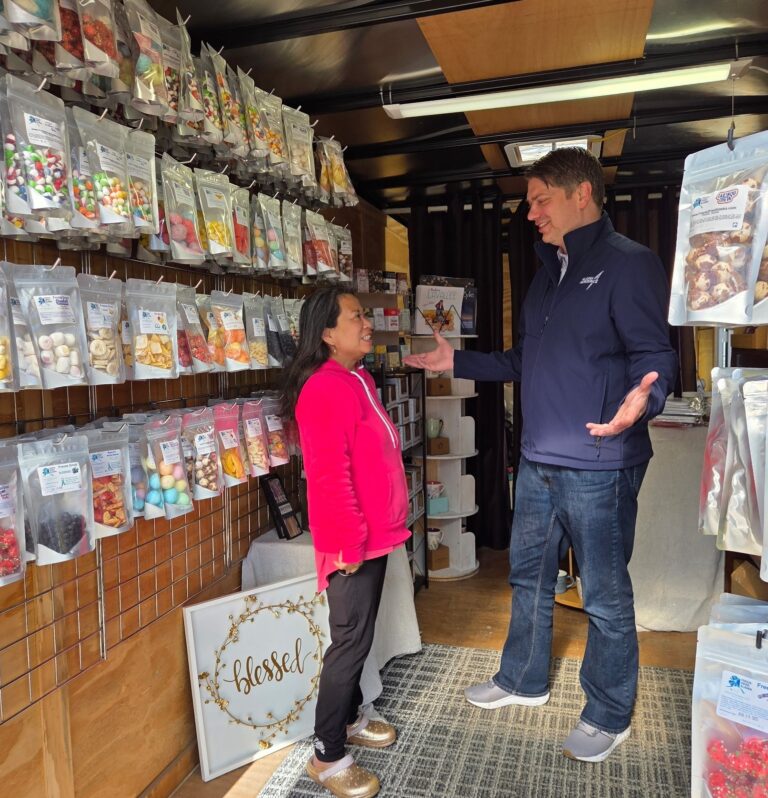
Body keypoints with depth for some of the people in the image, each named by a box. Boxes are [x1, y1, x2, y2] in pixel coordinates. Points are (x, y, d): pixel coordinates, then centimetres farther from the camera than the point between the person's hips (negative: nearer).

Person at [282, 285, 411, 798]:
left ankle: (349, 717, 40)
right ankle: (327, 755, 19)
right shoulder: (326, 389, -21)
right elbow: (330, 475, -25)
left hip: (375, 535, 9)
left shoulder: (359, 380, 10)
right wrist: (351, 543, -21)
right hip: (354, 542, -9)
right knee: (351, 641, 2)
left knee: (360, 636, 21)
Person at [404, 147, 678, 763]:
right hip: (538, 462, 9)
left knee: (606, 597, 8)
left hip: (599, 467, -8)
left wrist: (643, 400, -36)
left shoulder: (629, 263, -10)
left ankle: (608, 717, 29)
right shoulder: (550, 273, 16)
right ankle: (524, 681, 41)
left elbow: (656, 357, -14)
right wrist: (457, 362, 18)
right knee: (529, 575, 20)